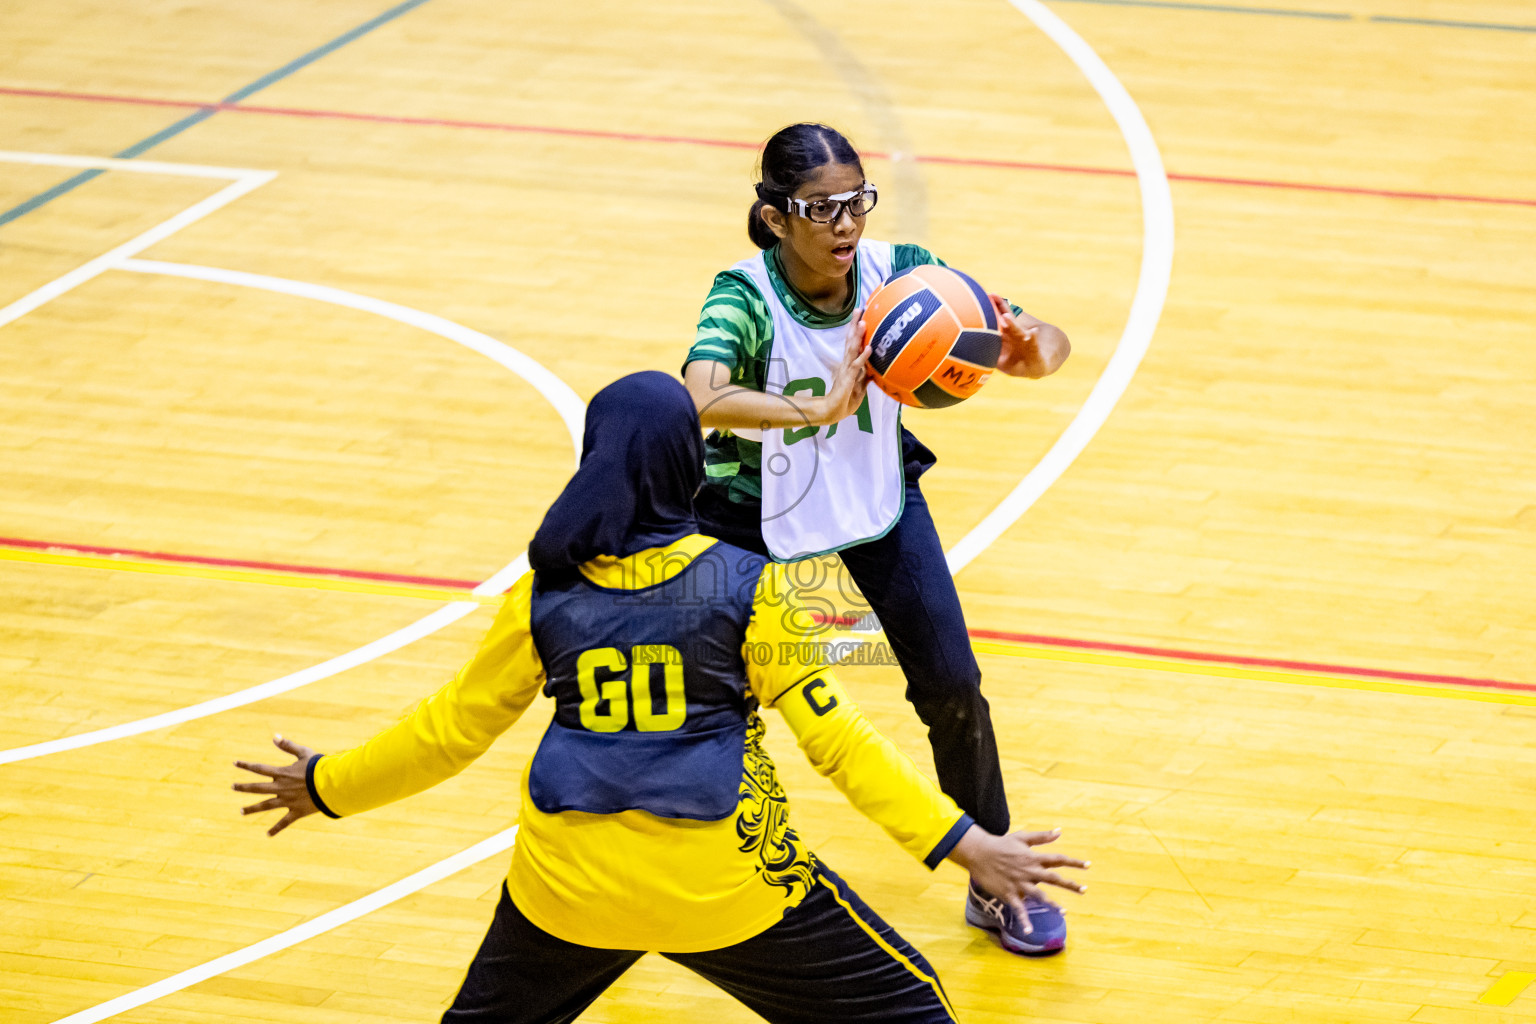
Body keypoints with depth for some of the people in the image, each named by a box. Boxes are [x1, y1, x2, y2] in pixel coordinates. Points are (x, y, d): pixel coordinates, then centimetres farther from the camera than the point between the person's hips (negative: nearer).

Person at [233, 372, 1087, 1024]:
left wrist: (328, 787, 26)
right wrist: (962, 842, -8)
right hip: (723, 887, -3)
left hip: (570, 886, 3)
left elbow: (453, 730, 10)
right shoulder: (745, 586, -5)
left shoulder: (546, 595, 2)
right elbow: (831, 734, -9)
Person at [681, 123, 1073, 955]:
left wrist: (1031, 352, -47)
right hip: (752, 510, -2)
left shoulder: (898, 272, -23)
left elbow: (1045, 342, -23)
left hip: (877, 495, 2)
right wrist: (816, 409, -66)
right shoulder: (746, 296, -31)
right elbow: (700, 398, -51)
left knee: (951, 684, -3)